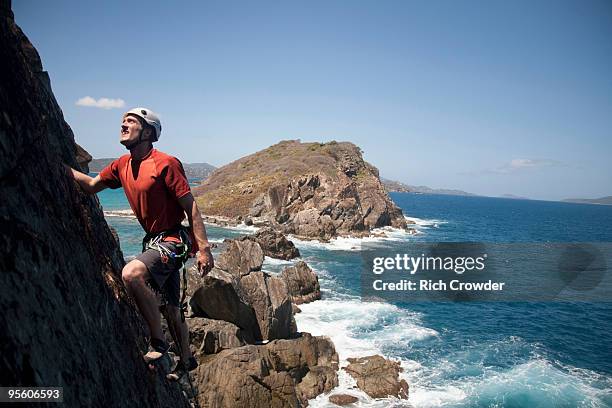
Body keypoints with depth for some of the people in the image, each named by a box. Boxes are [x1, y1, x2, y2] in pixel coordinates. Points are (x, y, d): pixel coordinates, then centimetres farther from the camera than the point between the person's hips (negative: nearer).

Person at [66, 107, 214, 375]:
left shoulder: (165, 164, -16)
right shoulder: (122, 166, 8)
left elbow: (191, 207, -17)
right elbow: (91, 186, 15)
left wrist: (203, 248, -20)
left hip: (173, 240, -8)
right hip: (153, 241, 8)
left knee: (131, 273, -33)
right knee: (172, 307, 18)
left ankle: (158, 342, -17)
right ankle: (186, 361, 37)